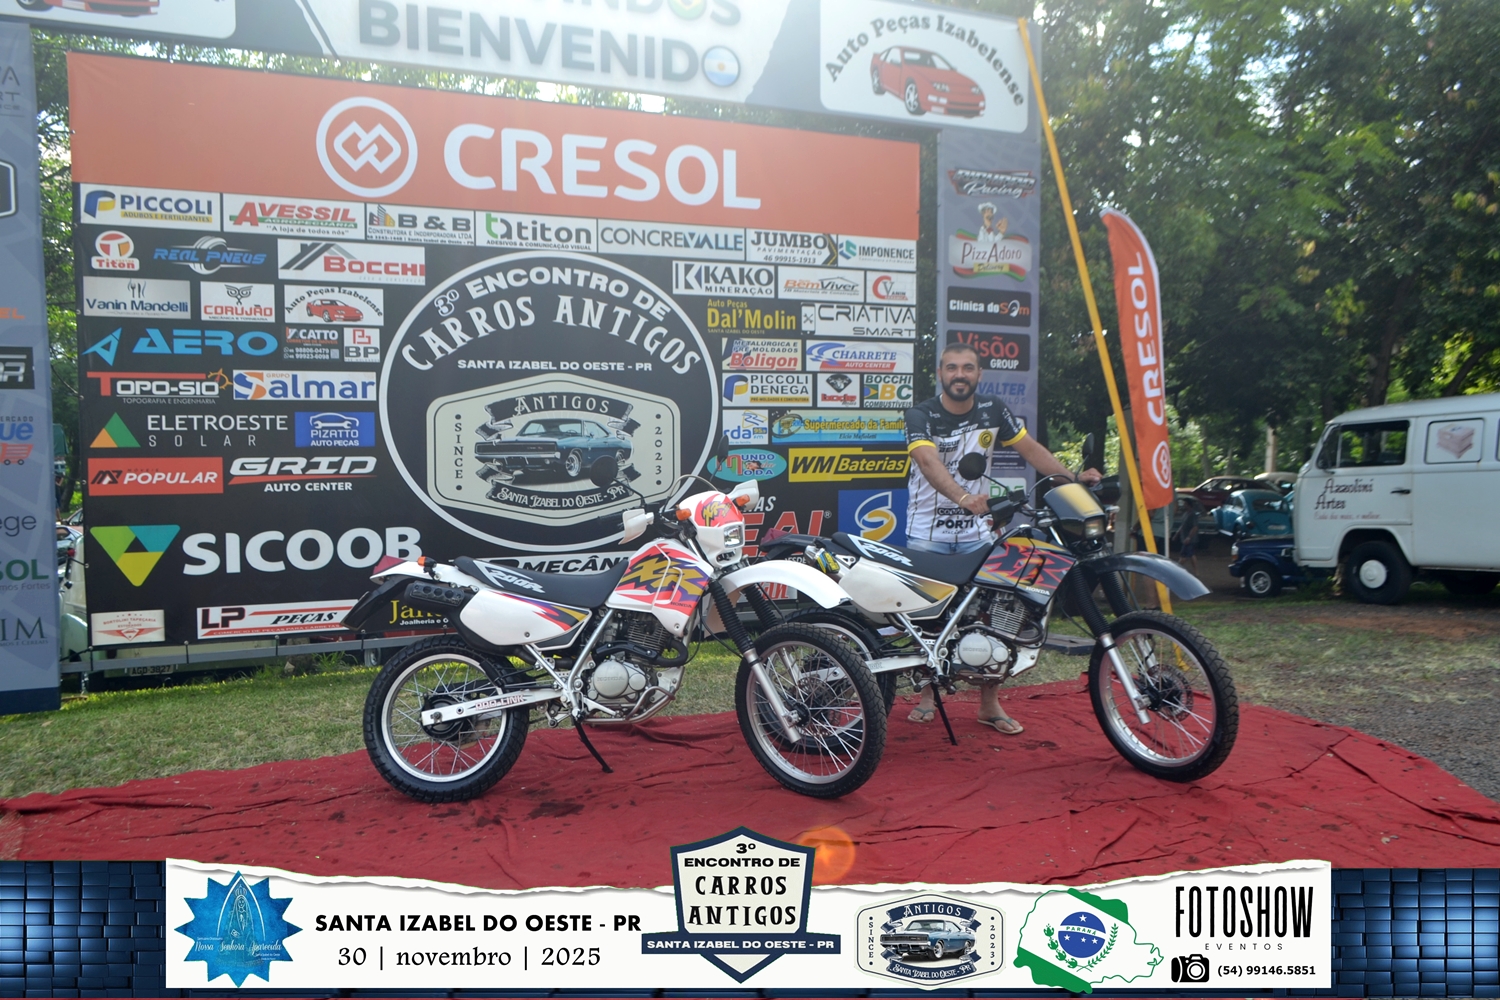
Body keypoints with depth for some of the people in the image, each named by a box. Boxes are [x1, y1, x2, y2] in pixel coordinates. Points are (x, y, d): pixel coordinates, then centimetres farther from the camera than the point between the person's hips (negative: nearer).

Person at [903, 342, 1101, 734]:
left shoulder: (993, 410, 2)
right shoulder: (921, 415, -12)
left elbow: (1030, 448, 6)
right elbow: (929, 462, -30)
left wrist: (1073, 478, -8)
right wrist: (963, 497, -47)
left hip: (976, 530, 3)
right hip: (928, 532, -3)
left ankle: (990, 703, 10)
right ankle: (928, 693, 23)